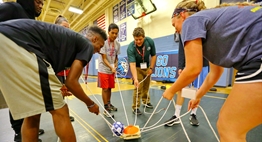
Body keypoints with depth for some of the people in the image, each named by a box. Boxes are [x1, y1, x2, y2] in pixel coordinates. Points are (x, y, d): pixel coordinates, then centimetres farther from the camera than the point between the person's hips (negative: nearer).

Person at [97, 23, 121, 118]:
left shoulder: (117, 44, 2)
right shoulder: (104, 42, -13)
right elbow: (104, 59, -15)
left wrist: (115, 66, -5)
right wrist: (111, 67, -28)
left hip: (112, 70, 5)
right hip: (103, 70, -4)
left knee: (109, 88, 14)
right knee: (105, 89, -1)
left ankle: (109, 104, 32)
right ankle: (106, 108, 10)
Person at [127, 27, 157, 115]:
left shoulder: (150, 42, -20)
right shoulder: (130, 48, -30)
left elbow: (153, 55, -7)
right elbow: (132, 64, -36)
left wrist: (151, 68, -10)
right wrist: (135, 79, -46)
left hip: (147, 67, 4)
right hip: (137, 68, -3)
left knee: (146, 86, 15)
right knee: (138, 88, -8)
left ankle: (146, 101, 35)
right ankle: (135, 107, 5)